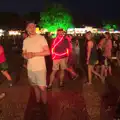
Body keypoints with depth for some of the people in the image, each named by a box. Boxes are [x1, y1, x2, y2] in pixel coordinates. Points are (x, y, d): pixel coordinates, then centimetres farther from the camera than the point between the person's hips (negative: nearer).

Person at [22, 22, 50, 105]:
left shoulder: (41, 38, -8)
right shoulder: (25, 40, 9)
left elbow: (47, 52, -13)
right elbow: (24, 53, 18)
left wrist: (34, 54, -20)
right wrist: (25, 55, -7)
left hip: (40, 67, -5)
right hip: (30, 68, 5)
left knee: (42, 87, -2)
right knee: (35, 86, 17)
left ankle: (45, 104, 17)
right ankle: (38, 102, 35)